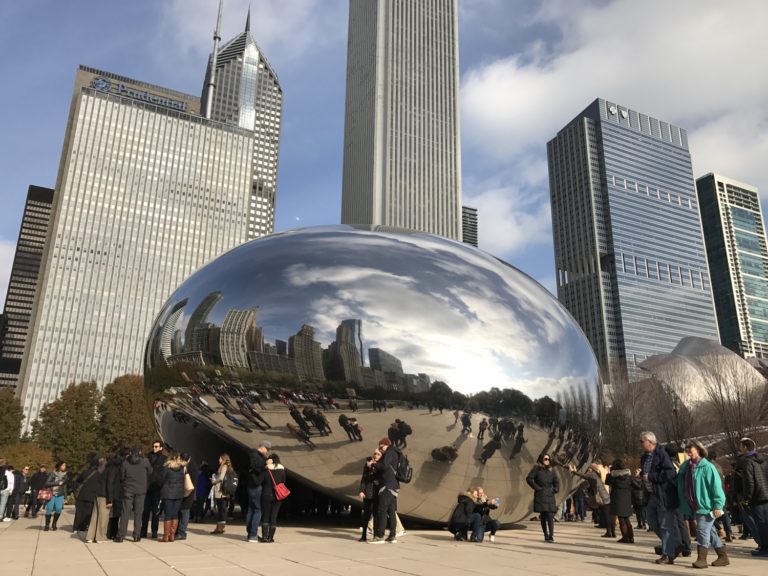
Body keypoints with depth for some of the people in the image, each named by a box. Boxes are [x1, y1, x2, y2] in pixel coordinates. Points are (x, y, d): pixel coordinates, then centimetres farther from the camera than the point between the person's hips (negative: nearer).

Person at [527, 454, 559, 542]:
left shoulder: (551, 470, 12)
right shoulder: (537, 469, -2)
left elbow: (557, 481, 24)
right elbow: (529, 479, -8)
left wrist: (555, 489, 8)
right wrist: (537, 487, -10)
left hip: (550, 496, 3)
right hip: (540, 496, -3)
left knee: (550, 516, -8)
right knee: (543, 516, 3)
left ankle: (551, 536, -7)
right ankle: (546, 536, 13)